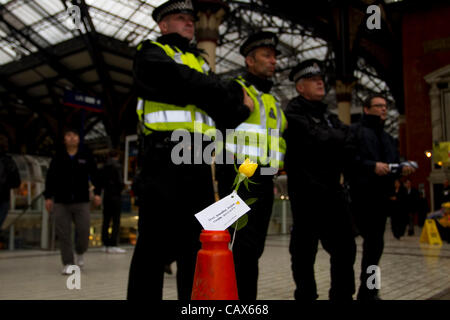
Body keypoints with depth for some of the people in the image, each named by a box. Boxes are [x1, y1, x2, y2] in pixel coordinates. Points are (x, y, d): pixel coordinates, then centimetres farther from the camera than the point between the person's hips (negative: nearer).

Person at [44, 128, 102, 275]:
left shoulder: (86, 155, 4)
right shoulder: (58, 156, 4)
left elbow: (94, 175, 6)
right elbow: (50, 177, 6)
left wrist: (97, 193, -2)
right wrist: (48, 197, 2)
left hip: (82, 201, 0)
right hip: (61, 202, 1)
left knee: (83, 230, -4)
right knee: (63, 234, 0)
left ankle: (80, 253, 26)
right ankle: (68, 263, 11)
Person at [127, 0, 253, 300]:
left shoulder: (200, 63, 26)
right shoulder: (151, 53, 6)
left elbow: (221, 111, 16)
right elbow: (183, 83, -13)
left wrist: (241, 109, -6)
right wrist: (236, 93, -6)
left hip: (198, 162, 7)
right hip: (165, 159, -7)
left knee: (200, 241, 9)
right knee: (158, 242, -5)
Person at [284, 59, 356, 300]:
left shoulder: (328, 115, 20)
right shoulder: (293, 113, -4)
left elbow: (348, 145, 8)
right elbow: (316, 138, -20)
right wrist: (336, 137, -6)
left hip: (332, 188, 8)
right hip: (306, 189, -7)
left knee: (345, 245, 9)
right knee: (305, 247, 1)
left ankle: (343, 295, 21)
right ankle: (306, 296, 13)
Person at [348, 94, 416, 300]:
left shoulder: (387, 137, 25)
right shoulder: (354, 131, 0)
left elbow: (394, 161, 22)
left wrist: (403, 167, 0)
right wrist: (372, 166, -22)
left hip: (382, 195, 8)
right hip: (362, 194, -7)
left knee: (374, 241, 11)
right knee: (373, 240, -9)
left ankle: (367, 290, 22)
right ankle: (368, 290, 3)